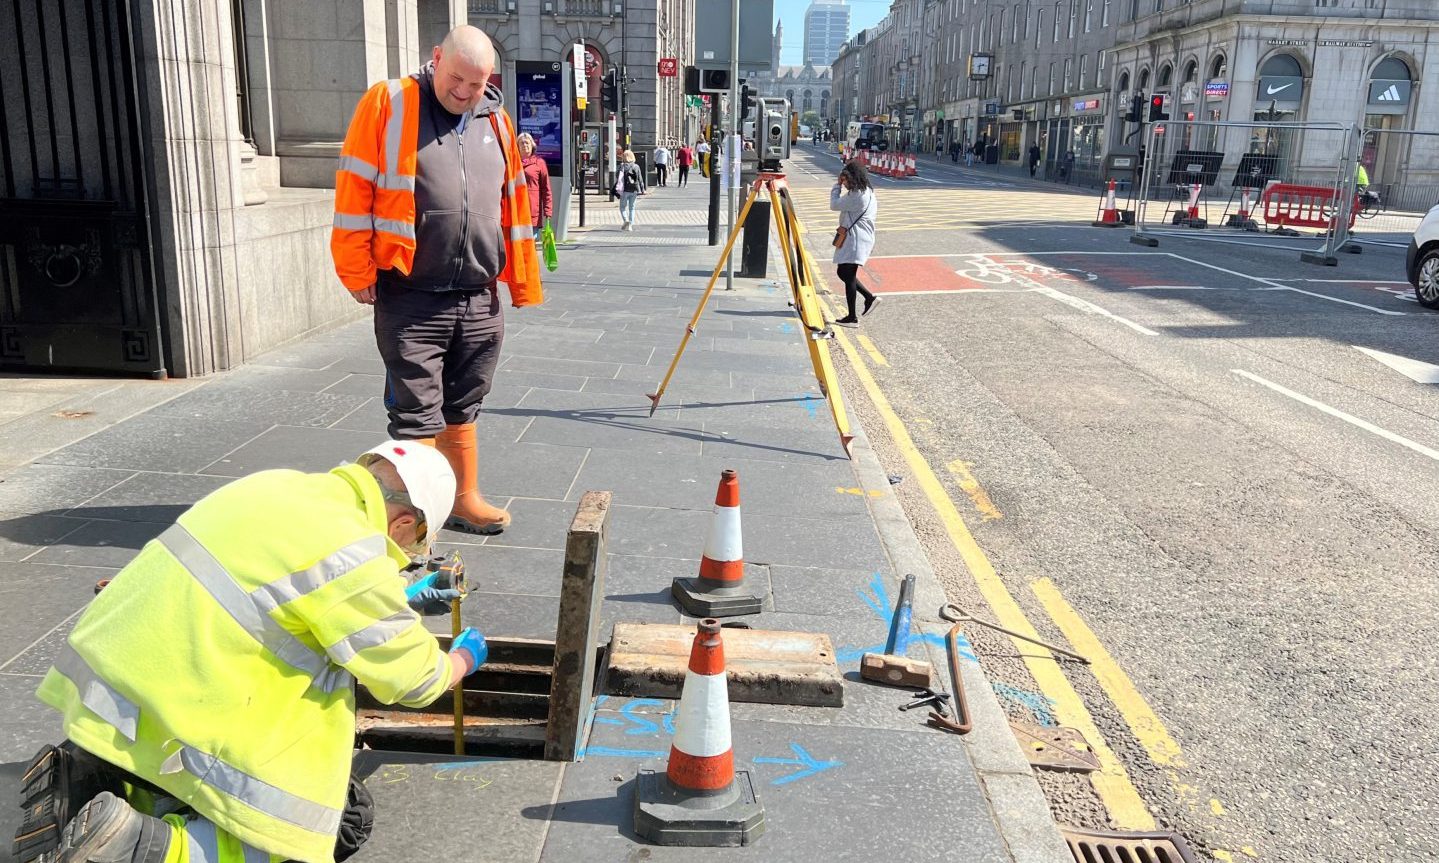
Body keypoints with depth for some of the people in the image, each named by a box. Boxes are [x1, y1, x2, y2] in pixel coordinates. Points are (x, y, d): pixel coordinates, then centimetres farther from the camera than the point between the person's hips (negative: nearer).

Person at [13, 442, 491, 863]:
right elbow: (415, 680, -3)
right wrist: (465, 658, 18)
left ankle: (83, 778, 12)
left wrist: (399, 603, 37)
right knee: (344, 823, 0)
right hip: (176, 720, -9)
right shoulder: (353, 557, -18)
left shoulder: (280, 485, 5)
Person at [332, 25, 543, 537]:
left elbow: (513, 204, 14)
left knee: (461, 411, 17)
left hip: (478, 302, 5)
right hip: (410, 299, -4)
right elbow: (355, 191, -6)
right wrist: (359, 273, -8)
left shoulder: (495, 121, 10)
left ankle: (465, 499, 29)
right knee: (417, 416, -1)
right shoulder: (389, 105, -4)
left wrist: (521, 282, 12)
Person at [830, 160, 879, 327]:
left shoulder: (857, 194, -18)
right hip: (853, 239, 11)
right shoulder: (868, 192, 15)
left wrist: (837, 186, -2)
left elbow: (834, 205, -12)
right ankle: (869, 297, 20)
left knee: (848, 276, -6)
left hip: (855, 241, -11)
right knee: (843, 272, 17)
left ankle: (852, 317, -3)